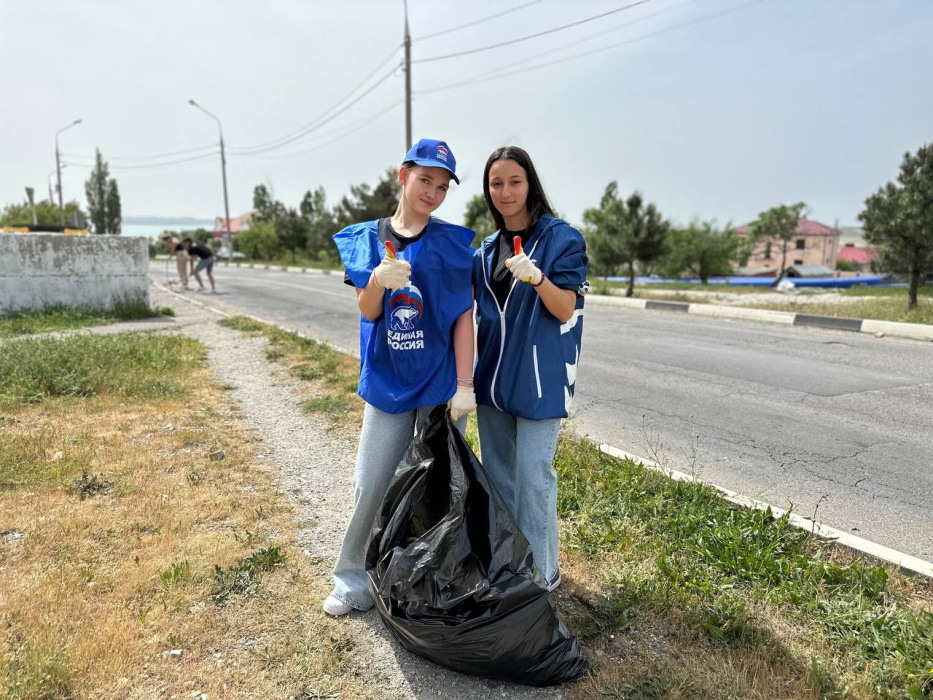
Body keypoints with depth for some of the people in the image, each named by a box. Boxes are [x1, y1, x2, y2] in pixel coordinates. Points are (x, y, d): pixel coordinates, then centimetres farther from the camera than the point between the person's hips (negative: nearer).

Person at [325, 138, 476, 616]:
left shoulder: (452, 242, -2)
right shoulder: (367, 238, 4)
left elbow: (463, 314, -5)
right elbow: (367, 311, -1)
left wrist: (464, 384, -11)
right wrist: (378, 281, -23)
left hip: (441, 381, -2)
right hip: (387, 381, 2)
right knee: (369, 486, 7)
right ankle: (354, 581, 27)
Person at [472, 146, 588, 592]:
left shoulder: (561, 238, -6)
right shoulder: (486, 250, 11)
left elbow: (566, 309, -12)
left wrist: (538, 278, -30)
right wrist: (468, 377, 12)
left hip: (539, 378, -6)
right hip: (492, 376, 6)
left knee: (532, 476, -3)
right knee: (497, 474, 14)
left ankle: (540, 572, 16)